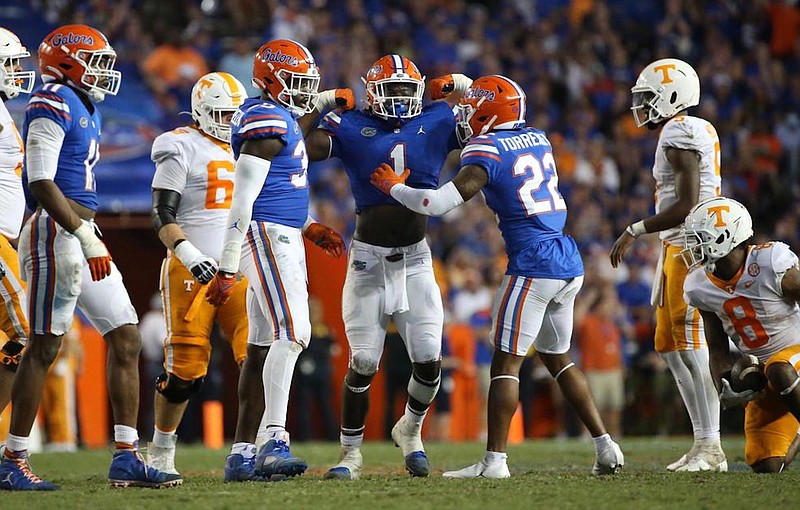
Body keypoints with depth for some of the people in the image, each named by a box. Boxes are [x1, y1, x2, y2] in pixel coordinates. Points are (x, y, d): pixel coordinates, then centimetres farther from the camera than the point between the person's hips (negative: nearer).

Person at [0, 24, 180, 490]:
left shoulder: (86, 108, 19)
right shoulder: (53, 105, -11)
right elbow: (41, 183, -20)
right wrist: (87, 238, -24)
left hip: (83, 235, 10)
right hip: (57, 234, -10)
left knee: (126, 338, 5)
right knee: (44, 347, -7)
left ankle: (127, 456, 5)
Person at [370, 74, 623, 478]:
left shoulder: (487, 152, -9)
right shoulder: (537, 139, 14)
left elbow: (439, 203, -17)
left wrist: (394, 187, 0)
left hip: (533, 265, -8)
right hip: (570, 265, 8)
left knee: (506, 362, -2)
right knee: (557, 357, 18)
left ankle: (495, 460, -5)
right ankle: (605, 448, 14)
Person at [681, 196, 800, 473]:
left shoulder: (773, 265, -23)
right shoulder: (702, 287, -4)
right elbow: (718, 348, 4)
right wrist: (724, 390, -12)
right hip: (763, 369, 6)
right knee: (766, 466, -4)